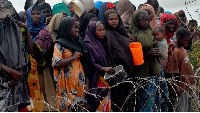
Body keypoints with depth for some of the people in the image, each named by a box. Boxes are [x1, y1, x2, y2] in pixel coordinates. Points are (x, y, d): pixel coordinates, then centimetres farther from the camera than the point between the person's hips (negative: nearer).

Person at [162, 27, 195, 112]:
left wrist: (190, 82, 18)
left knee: (187, 108, 20)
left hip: (187, 85, 9)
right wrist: (175, 87, -25)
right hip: (181, 87, -9)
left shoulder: (183, 50, 6)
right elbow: (171, 72, -22)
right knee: (180, 108, 2)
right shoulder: (174, 52, -21)